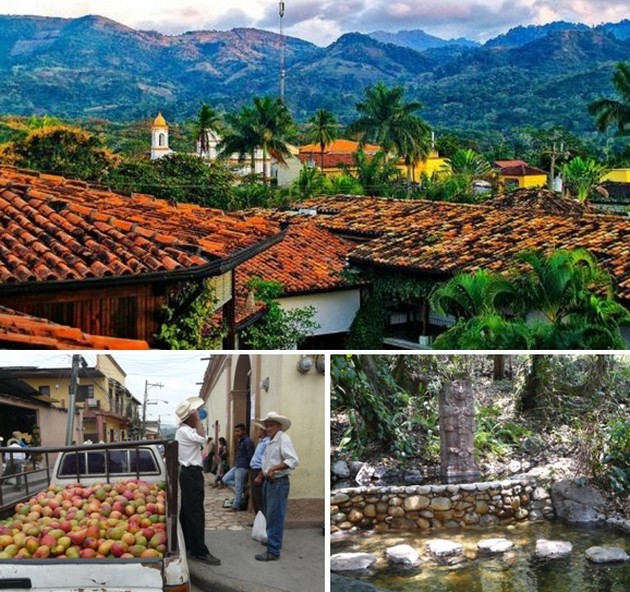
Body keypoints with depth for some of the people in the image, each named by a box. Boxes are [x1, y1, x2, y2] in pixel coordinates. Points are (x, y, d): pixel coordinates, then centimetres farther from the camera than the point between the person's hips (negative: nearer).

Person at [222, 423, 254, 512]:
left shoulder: (247, 442, -15)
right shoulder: (240, 441, 15)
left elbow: (250, 456, -17)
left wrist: (249, 469, -16)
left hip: (242, 467, -10)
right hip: (236, 466, 10)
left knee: (238, 487, -3)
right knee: (225, 479, 12)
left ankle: (235, 506, 5)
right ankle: (243, 487, 13)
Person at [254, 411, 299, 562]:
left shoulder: (283, 439, -14)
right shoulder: (270, 441, 15)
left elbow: (293, 460, -24)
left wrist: (274, 468, -29)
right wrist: (261, 475, 12)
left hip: (279, 482, -10)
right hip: (269, 482, 10)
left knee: (275, 517, -8)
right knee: (270, 515, 19)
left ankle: (273, 551, -7)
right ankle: (274, 541, 33)